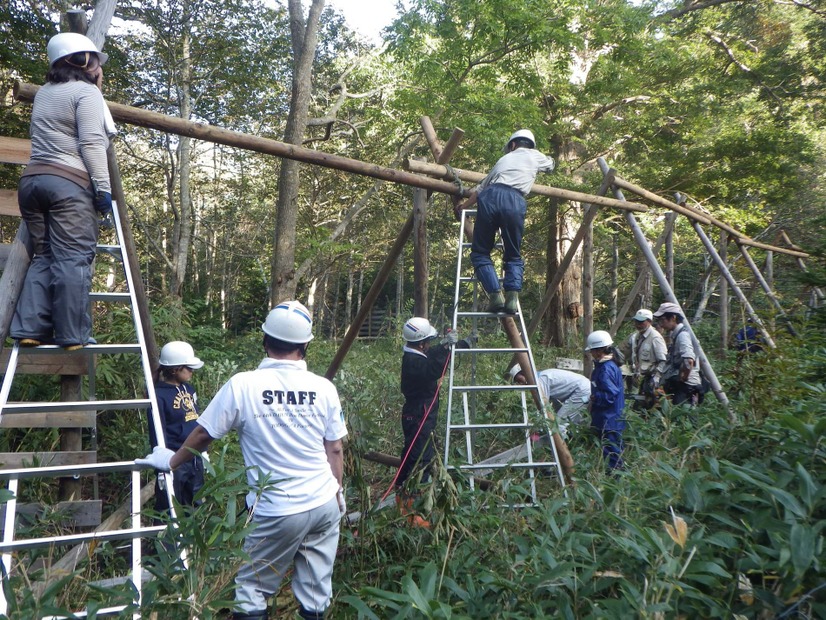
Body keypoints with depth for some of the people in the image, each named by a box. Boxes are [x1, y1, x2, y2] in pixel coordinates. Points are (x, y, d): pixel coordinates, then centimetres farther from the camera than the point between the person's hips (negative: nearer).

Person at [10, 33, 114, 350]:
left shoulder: (43, 94, 24)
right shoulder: (87, 92, 0)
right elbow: (91, 144, -11)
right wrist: (103, 187, -11)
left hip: (31, 180, 8)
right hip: (69, 182, -8)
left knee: (43, 257, 9)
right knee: (73, 258, -9)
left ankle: (29, 328, 0)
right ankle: (72, 334, -11)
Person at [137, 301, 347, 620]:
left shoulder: (242, 385, -10)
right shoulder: (324, 388, -4)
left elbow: (203, 434, 2)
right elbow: (335, 450, 4)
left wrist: (171, 461, 20)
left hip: (279, 511, -3)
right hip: (325, 504, 3)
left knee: (252, 588, 15)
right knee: (317, 590, 16)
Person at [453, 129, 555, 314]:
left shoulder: (504, 158, 32)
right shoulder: (534, 156, 27)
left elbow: (480, 188, 38)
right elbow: (550, 164, 51)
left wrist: (463, 206, 52)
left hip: (490, 197, 1)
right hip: (515, 202, -1)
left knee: (480, 252, 9)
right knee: (514, 256, 11)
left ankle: (495, 294, -9)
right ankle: (512, 295, -11)